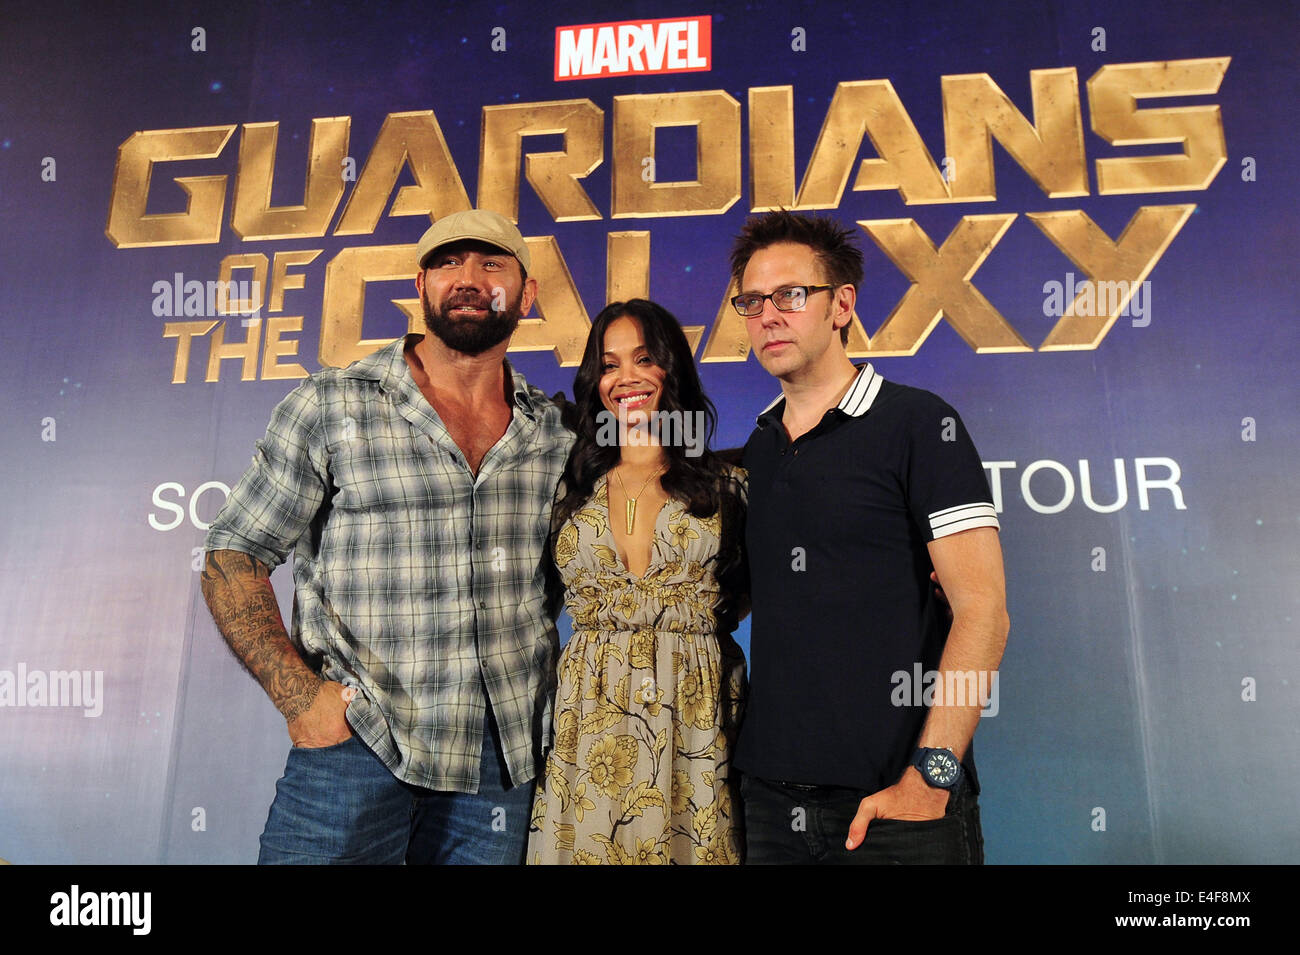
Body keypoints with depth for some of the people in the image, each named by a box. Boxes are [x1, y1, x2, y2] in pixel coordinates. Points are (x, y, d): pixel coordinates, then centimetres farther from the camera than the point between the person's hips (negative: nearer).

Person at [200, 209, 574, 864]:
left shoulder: (556, 432, 5)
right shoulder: (331, 407, -4)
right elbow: (233, 558, -2)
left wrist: (547, 683, 6)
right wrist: (299, 695, -12)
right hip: (356, 749, -2)